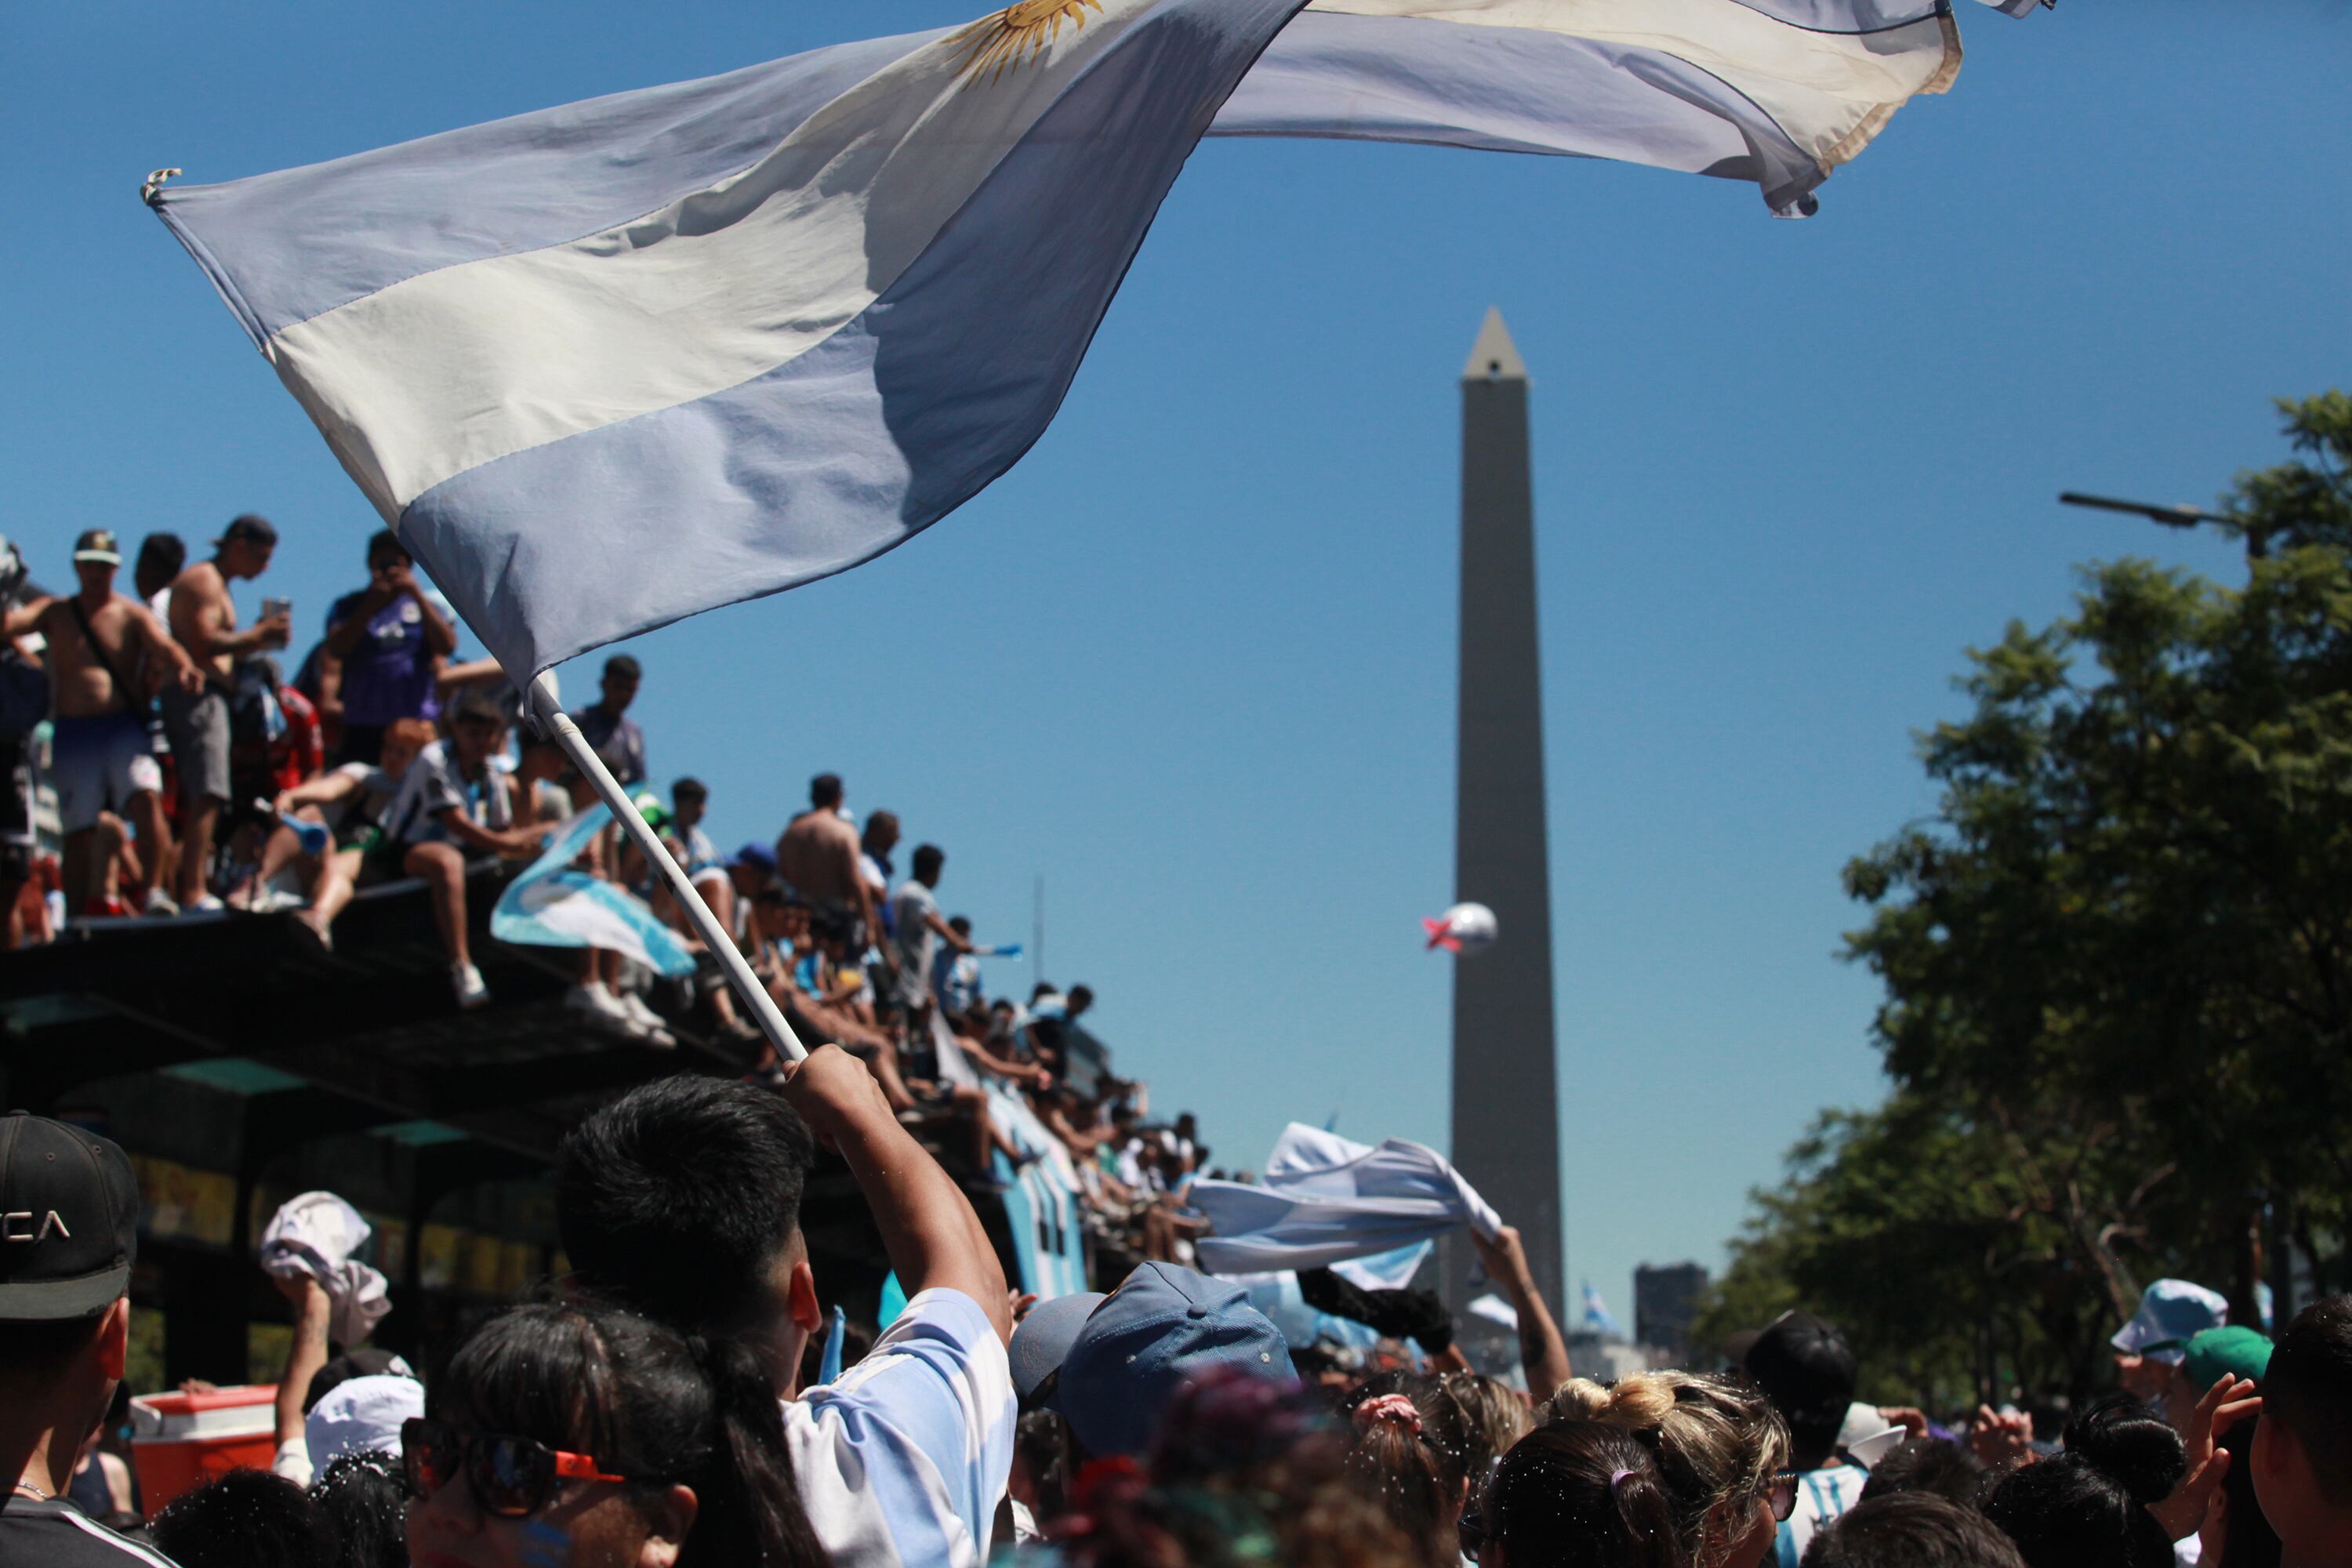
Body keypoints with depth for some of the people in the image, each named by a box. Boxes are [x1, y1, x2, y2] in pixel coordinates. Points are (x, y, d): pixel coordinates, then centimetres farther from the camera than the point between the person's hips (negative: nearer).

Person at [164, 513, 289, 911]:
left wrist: (257, 639, 10)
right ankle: (194, 893, -24)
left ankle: (188, 890, 8)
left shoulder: (214, 583, 26)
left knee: (200, 802, 8)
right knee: (207, 798, -17)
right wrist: (257, 635, -10)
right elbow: (204, 642, -19)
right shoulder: (205, 580, -6)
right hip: (198, 696, -11)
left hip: (206, 698, 11)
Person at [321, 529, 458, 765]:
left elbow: (447, 646, -3)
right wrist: (371, 606, -8)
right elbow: (335, 650, -2)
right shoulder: (349, 606, 14)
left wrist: (417, 594, -7)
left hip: (418, 721, -1)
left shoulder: (430, 603, 14)